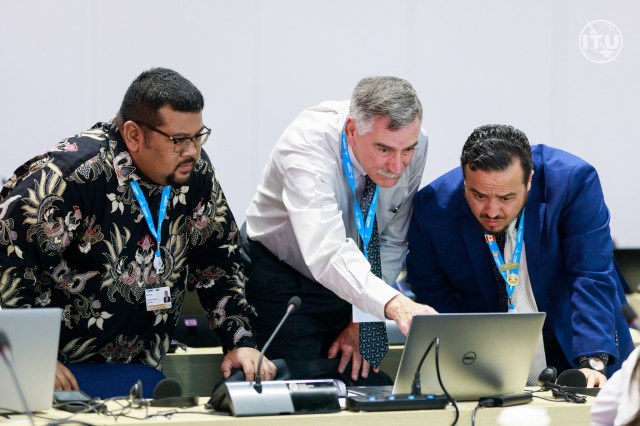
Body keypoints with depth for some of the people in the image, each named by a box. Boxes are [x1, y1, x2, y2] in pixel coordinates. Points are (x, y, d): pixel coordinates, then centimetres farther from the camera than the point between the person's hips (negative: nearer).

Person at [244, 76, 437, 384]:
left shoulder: (413, 145, -17)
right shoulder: (307, 147, -34)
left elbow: (392, 243, -6)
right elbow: (327, 252, -48)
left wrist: (363, 321, -12)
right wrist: (394, 304, -61)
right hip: (281, 274, -5)